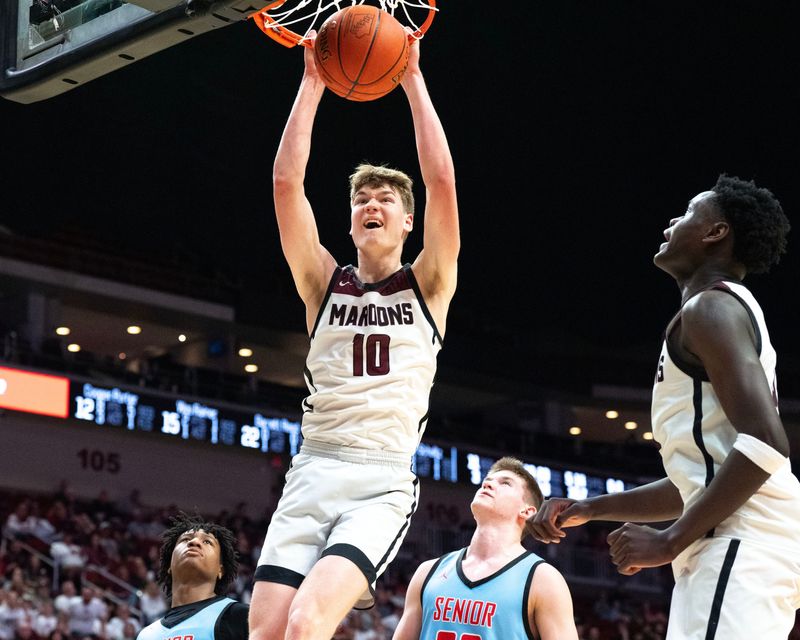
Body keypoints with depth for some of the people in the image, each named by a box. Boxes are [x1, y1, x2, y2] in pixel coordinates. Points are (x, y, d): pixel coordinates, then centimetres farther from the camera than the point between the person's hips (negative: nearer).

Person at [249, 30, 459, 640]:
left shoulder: (427, 286, 10)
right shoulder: (324, 283, 16)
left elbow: (442, 180, -2)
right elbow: (287, 182, 5)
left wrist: (413, 79, 0)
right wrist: (313, 83, 4)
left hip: (383, 484, -3)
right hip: (311, 474, 3)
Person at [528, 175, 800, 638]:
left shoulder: (709, 307, -7)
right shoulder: (731, 311, 26)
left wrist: (671, 541, -18)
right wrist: (590, 509, 25)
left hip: (740, 547, -11)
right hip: (732, 550, 11)